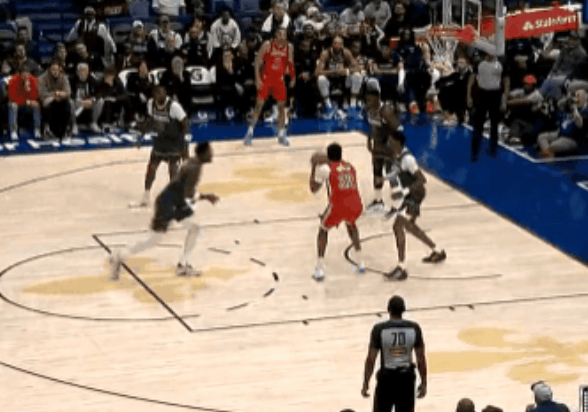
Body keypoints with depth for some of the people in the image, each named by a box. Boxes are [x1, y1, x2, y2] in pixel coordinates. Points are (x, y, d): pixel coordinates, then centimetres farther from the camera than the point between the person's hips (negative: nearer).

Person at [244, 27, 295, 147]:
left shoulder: (289, 47, -4)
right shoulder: (267, 45, -14)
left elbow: (290, 63, 10)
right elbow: (258, 61, -10)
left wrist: (293, 76, -1)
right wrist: (257, 78, -17)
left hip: (279, 79, 3)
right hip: (266, 78, -3)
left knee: (282, 105, 3)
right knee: (259, 104, -5)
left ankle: (281, 134, 13)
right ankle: (250, 132, 3)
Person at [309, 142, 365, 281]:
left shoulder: (325, 168, 5)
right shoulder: (350, 167, 22)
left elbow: (314, 189, 10)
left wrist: (314, 169, 21)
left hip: (337, 206, -4)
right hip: (356, 206, 4)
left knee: (323, 229, 23)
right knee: (351, 223, 39)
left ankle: (320, 271, 10)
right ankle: (361, 263, 34)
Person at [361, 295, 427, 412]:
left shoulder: (379, 329, -11)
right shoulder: (414, 328, -5)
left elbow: (371, 360, -9)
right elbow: (421, 358, -1)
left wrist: (365, 384, 1)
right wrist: (423, 383, 9)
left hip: (386, 377, -1)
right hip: (407, 378, 1)